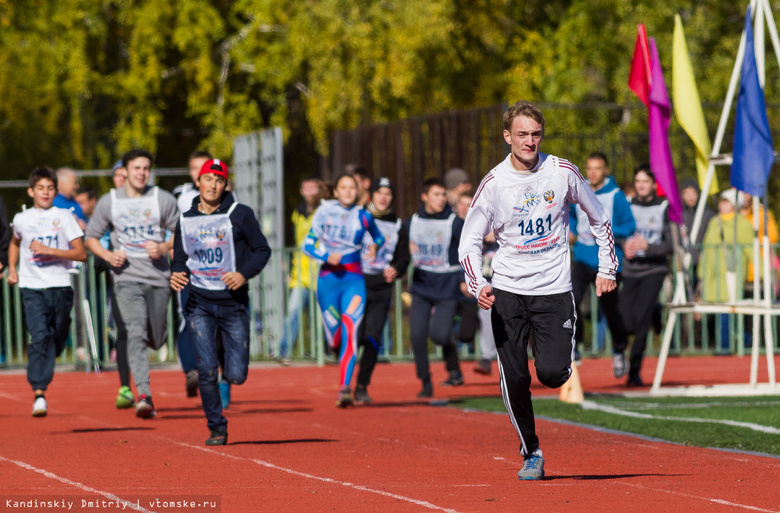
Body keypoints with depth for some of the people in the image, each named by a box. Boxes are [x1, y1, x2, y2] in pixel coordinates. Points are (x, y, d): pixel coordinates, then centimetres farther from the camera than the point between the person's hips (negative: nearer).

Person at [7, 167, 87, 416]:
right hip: (31, 288, 0)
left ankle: (43, 374, 40)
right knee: (39, 337, -18)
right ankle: (39, 394, -23)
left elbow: (81, 253, -3)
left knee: (56, 342, 8)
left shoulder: (64, 217, 2)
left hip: (60, 286, 0)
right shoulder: (21, 219, 8)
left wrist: (49, 250, -13)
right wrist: (12, 269, 18)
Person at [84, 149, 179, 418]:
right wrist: (107, 255, -7)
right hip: (127, 278, -2)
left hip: (158, 278, 2)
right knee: (136, 333, -21)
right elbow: (91, 237, 13)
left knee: (156, 340, 9)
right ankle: (144, 395, -29)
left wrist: (164, 247, -9)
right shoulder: (108, 202, 3)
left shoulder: (163, 200, 3)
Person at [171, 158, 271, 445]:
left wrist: (244, 274, -15)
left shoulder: (240, 214, -1)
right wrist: (176, 274, -7)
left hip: (234, 302, -1)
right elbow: (180, 258, 16)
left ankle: (229, 361, 34)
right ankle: (217, 428, 4)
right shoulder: (185, 221, 8)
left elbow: (262, 250, 2)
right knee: (206, 372, -10)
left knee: (236, 375, -3)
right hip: (199, 303, 1)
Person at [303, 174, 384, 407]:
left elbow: (379, 237, 23)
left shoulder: (364, 216, 5)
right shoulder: (325, 212, 2)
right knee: (335, 339, 5)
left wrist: (375, 246, 0)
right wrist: (327, 257, -15)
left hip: (354, 280, 0)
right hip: (328, 280, 0)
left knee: (350, 331, -19)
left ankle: (345, 388, -26)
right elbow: (307, 245, 3)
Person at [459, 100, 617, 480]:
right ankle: (531, 453, 13)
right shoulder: (494, 183, -4)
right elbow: (469, 242, -2)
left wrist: (607, 269, 7)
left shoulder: (563, 172, -2)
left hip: (554, 290, 0)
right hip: (508, 290, 0)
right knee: (514, 378, -4)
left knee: (552, 372, -15)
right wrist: (478, 286, -18)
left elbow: (599, 219, 12)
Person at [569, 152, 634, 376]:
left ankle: (619, 351, 34)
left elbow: (630, 226, -6)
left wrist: (609, 232, -21)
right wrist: (570, 230, 7)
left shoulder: (616, 196, -7)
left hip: (607, 262, -2)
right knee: (571, 299, -21)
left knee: (610, 308, 10)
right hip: (583, 259, 2)